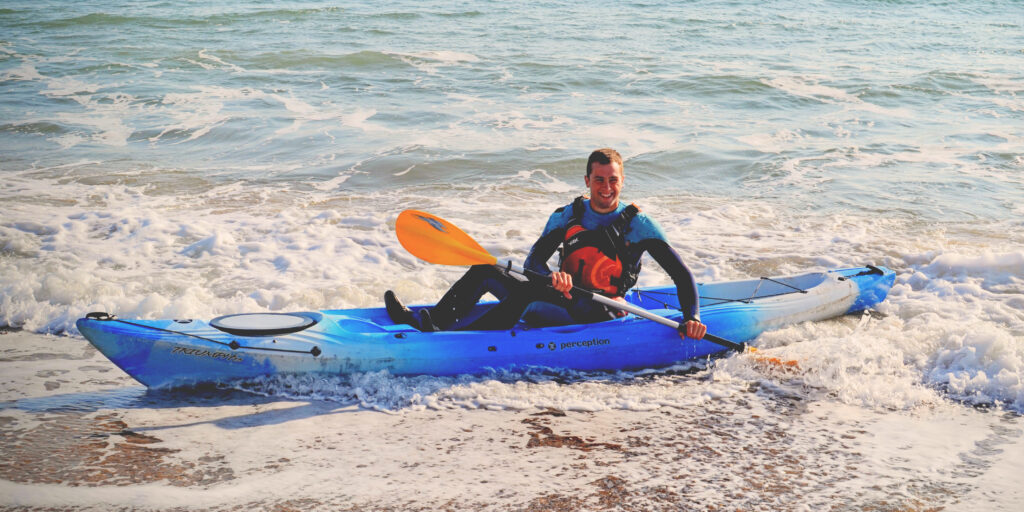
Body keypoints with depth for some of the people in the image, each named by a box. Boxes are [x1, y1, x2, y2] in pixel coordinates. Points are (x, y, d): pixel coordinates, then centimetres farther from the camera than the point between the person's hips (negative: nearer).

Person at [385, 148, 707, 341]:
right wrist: (551, 277, -27)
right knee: (485, 272, -7)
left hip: (597, 318, -6)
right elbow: (533, 262, -3)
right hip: (560, 300, 6)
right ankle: (428, 319, -19)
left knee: (525, 295, -32)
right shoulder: (566, 217, 7)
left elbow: (682, 275, -2)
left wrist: (691, 319, -17)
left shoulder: (639, 225, -3)